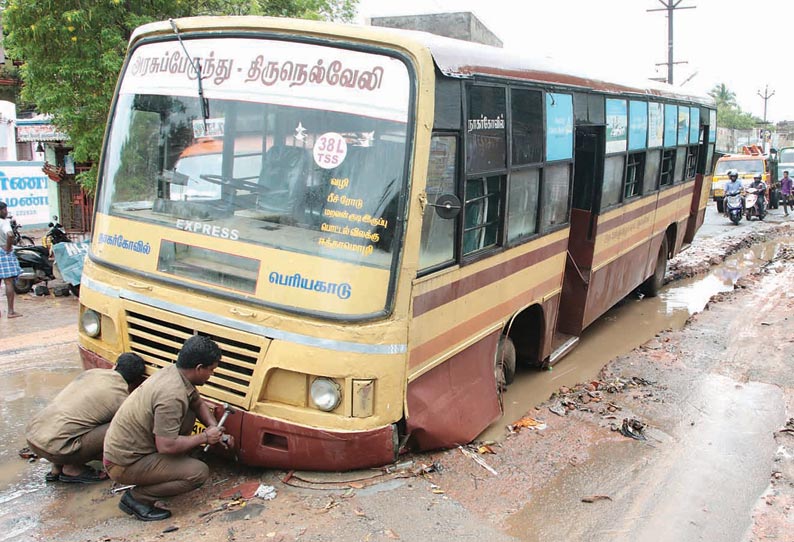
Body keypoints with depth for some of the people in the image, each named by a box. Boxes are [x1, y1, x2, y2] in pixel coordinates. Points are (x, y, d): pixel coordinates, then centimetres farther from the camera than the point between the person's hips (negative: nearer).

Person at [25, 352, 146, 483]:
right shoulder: (122, 399, -3)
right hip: (54, 447, -7)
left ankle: (57, 468, 20)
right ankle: (73, 469, 4)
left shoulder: (92, 372, 15)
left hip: (31, 433, 8)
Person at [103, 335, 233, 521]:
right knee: (199, 473, -16)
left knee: (189, 414, 7)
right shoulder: (172, 395, -28)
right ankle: (137, 498, -5)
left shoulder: (173, 371, -1)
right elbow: (166, 446, -28)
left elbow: (199, 404, 16)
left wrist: (215, 430, 3)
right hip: (124, 464, -9)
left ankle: (168, 470, 12)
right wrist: (204, 437, -15)